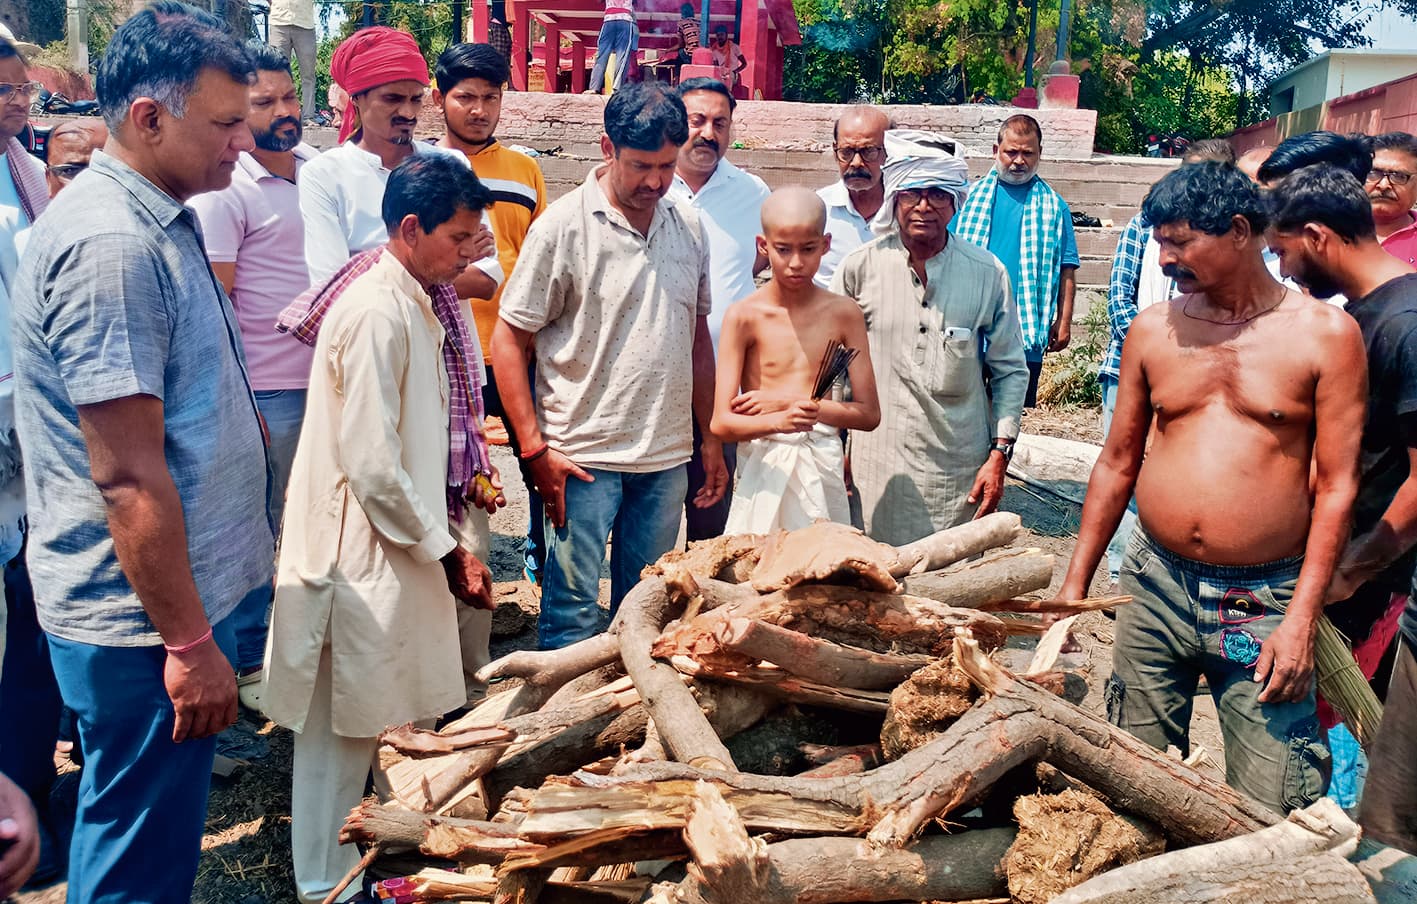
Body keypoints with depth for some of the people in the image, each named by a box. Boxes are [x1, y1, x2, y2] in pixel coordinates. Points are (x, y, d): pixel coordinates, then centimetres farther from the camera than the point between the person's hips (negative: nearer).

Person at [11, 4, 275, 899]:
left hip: (187, 587, 10)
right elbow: (128, 477, -24)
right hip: (145, 620, -9)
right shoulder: (111, 245, -22)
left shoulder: (162, 221, 10)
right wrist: (190, 643, -20)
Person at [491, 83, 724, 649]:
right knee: (572, 612, -1)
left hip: (667, 458, 5)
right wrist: (535, 449, -12)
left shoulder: (688, 228, 9)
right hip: (583, 456, -5)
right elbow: (508, 340, -8)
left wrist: (712, 437, 14)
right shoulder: (563, 227, -8)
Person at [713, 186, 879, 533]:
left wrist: (791, 401, -7)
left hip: (824, 470, 2)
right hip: (763, 466, -1)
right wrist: (778, 421, -28)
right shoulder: (744, 317, -3)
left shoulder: (844, 313, 3)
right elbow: (722, 423, -9)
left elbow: (869, 413, 2)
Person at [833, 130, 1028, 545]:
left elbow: (1010, 370, 6)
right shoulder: (860, 268, -2)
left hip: (959, 471, 1)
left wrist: (1000, 454, 0)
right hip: (878, 469, 0)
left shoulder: (987, 273, -1)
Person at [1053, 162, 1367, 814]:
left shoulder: (1325, 334, -3)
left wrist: (1301, 619, -11)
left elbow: (1336, 485, -5)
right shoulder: (1153, 330, 6)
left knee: (1271, 812, -2)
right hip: (1156, 589, 3)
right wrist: (1075, 584, 11)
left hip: (1264, 605, -3)